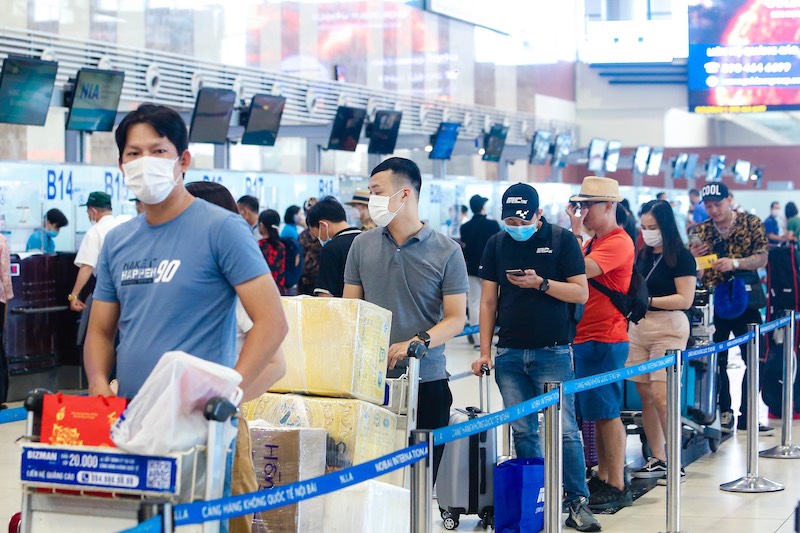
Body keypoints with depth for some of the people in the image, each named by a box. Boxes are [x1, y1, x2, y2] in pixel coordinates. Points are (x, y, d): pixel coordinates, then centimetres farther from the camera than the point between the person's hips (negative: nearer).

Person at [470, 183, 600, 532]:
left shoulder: (562, 241, -1)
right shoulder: (497, 244, 8)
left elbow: (581, 294, -4)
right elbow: (488, 301, 9)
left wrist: (540, 283, -18)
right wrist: (484, 352, 4)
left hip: (552, 350, -3)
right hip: (509, 352, 3)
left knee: (564, 430, -5)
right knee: (523, 431, 5)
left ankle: (578, 503, 0)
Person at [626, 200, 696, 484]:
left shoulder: (680, 256, -6)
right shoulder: (642, 255, 14)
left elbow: (685, 299, -13)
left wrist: (647, 300, -16)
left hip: (668, 327, -7)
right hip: (638, 327, 7)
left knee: (661, 396, -12)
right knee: (645, 396, 5)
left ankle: (675, 462, -5)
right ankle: (657, 459, 11)